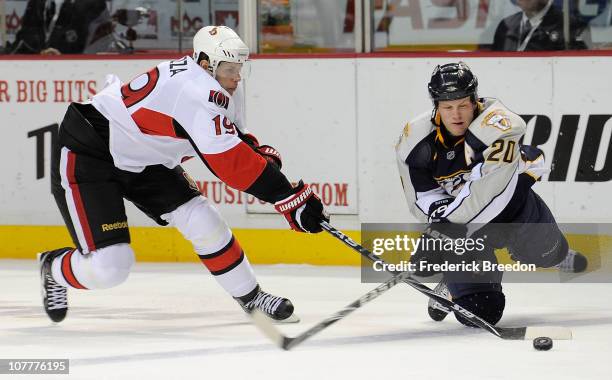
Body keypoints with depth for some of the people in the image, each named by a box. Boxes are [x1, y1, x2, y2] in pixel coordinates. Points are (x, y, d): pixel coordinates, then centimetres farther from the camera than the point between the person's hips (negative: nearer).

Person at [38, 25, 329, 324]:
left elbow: (235, 140, 14)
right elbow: (231, 163, -38)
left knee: (204, 223, -2)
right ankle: (54, 269, 18)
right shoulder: (196, 92, -33)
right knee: (109, 267, -14)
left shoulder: (224, 87, -3)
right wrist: (291, 199, -38)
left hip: (145, 160, 9)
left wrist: (264, 155, -10)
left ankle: (250, 296, 16)